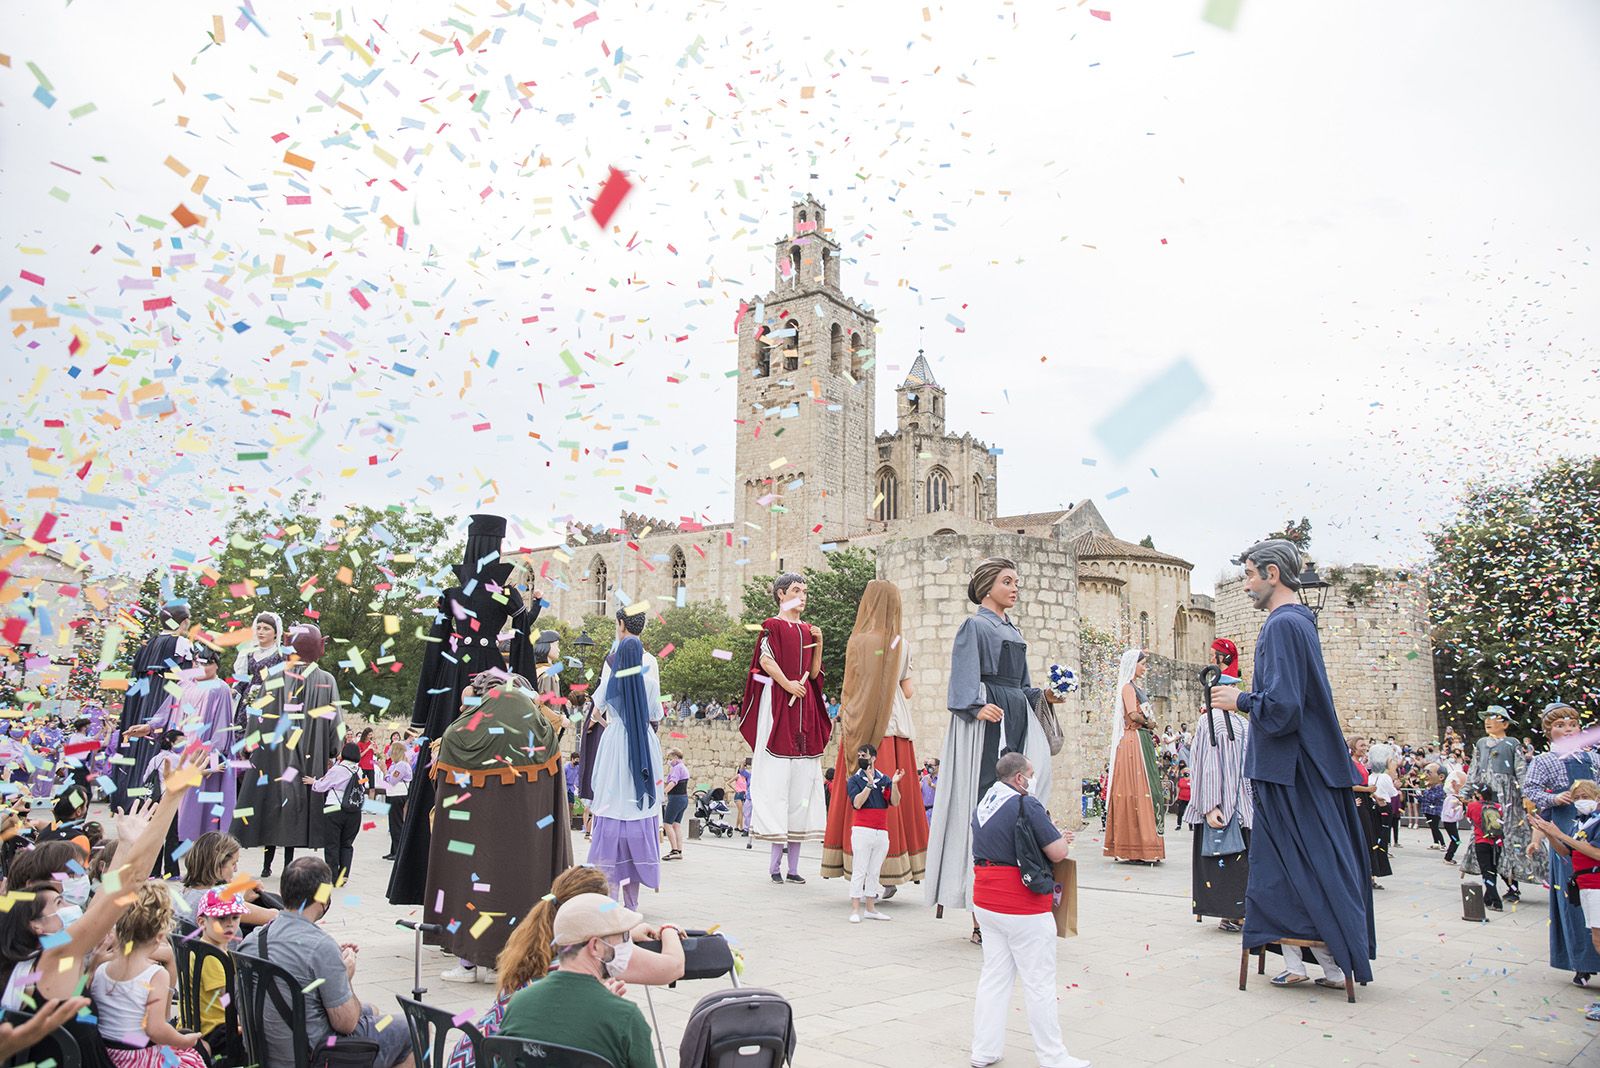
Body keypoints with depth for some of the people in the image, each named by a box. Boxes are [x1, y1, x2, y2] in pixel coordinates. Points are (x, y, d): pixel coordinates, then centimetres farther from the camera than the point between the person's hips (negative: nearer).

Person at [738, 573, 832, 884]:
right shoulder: (772, 625, 1)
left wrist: (818, 642, 3)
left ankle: (793, 863, 6)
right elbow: (766, 660, -11)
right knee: (778, 775, -8)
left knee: (802, 776, 3)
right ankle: (776, 859, -4)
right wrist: (787, 685, -16)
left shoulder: (807, 630, 18)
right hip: (778, 706, -6)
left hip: (805, 709, 6)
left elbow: (814, 673, 14)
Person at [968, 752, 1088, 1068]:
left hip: (985, 902, 8)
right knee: (1039, 983, 3)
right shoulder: (1027, 805, -16)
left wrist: (1055, 837, 14)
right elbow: (1057, 853, -15)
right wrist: (1062, 839, 7)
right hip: (1023, 906, -7)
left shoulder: (982, 806, 9)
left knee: (994, 976, 14)